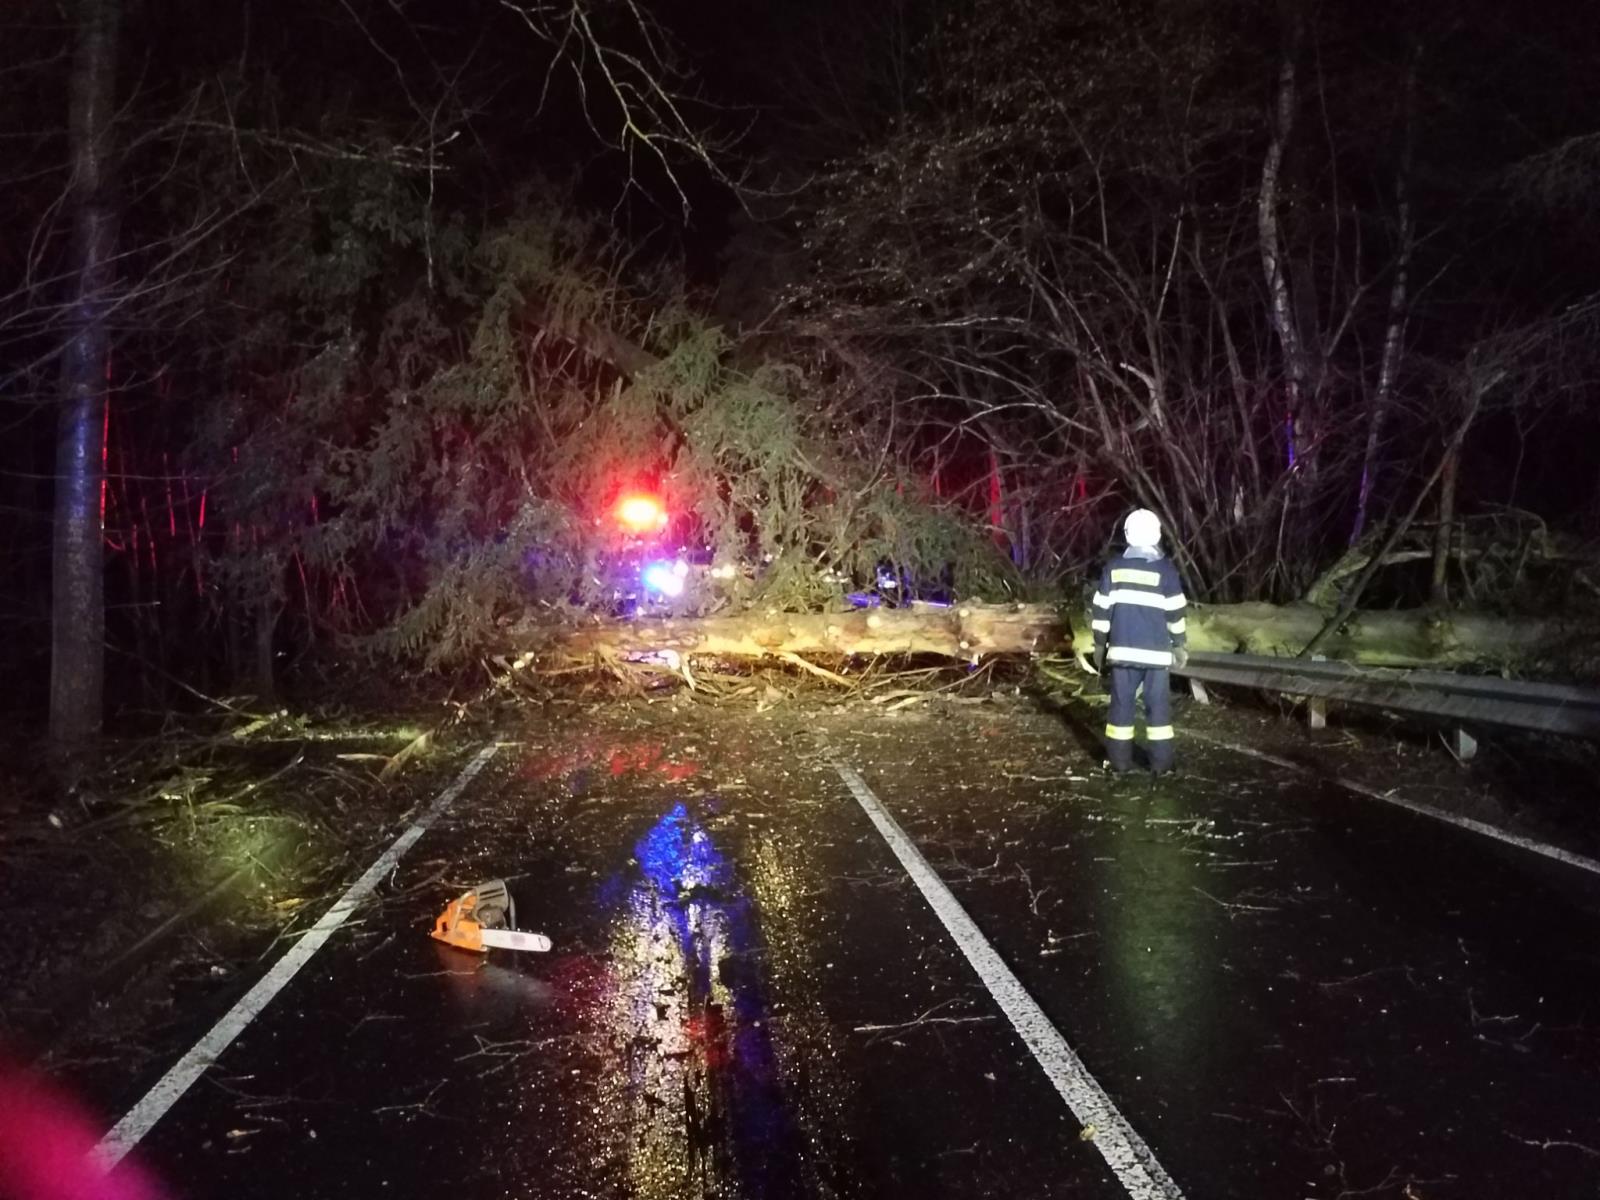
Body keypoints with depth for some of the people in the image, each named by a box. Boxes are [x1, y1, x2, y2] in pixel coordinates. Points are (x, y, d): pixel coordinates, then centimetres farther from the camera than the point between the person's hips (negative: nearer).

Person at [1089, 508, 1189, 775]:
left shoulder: (1113, 567, 2)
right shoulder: (1165, 569, -5)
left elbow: (1101, 611, 4)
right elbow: (1175, 613, -3)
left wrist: (1100, 647, 12)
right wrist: (1180, 647, 8)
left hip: (1122, 650, 2)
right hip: (1155, 652, -2)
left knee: (1121, 704, 7)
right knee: (1158, 706, 5)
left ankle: (1119, 761, 10)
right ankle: (1161, 763, 7)